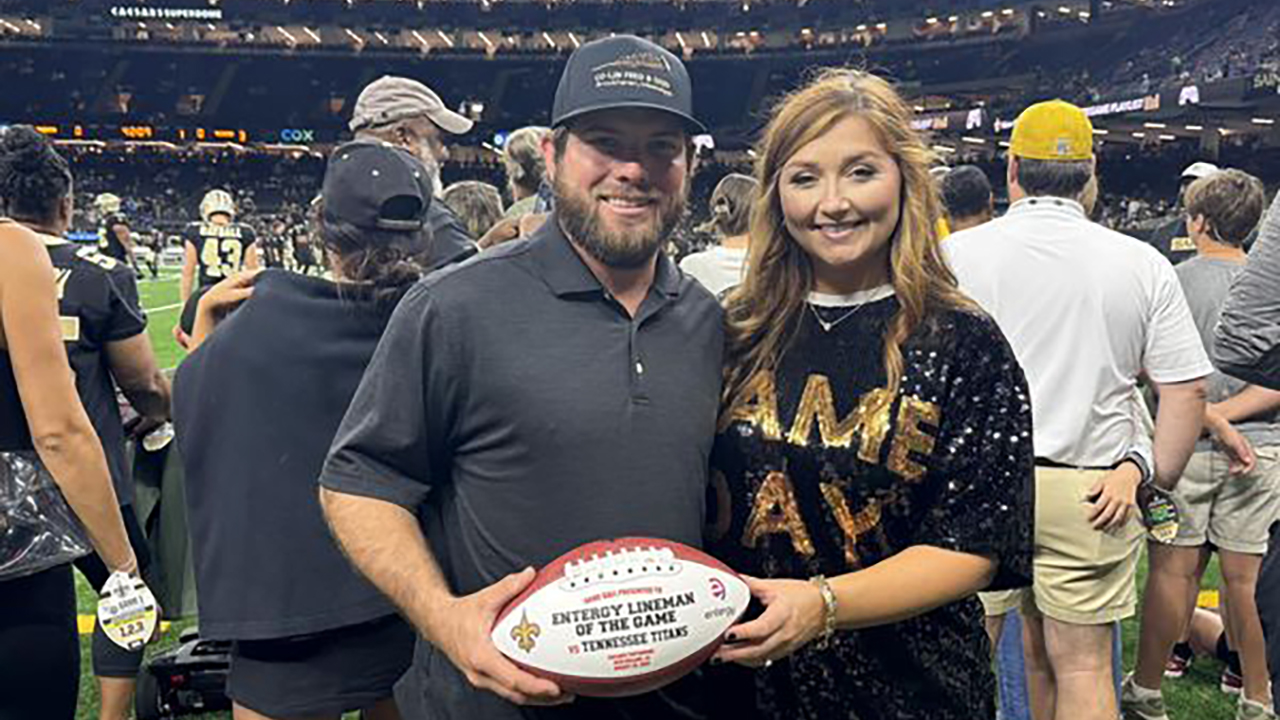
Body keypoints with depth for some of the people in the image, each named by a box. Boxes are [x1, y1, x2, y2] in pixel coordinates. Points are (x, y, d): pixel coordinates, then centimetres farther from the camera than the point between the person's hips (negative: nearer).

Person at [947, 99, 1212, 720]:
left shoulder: (956, 253, -2)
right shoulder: (1142, 265, 1)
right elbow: (1187, 388, 0)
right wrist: (1152, 473, 8)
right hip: (1089, 492, 1)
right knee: (1082, 668, 11)